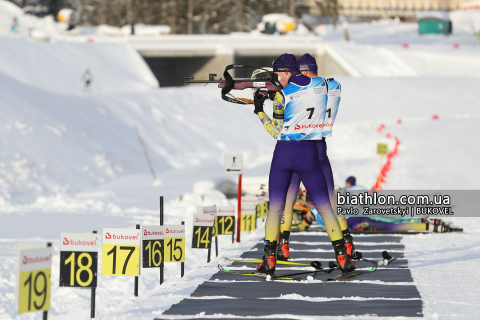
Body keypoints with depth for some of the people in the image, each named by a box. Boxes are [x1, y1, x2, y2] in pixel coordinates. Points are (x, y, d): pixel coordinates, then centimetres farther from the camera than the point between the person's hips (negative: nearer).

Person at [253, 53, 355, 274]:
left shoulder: (282, 94, -6)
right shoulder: (320, 84, 2)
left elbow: (276, 132, -2)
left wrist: (260, 111, 9)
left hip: (284, 153, -2)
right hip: (309, 155, 2)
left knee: (275, 208, 7)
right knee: (325, 207, 8)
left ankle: (269, 259, 2)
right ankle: (342, 257, 3)